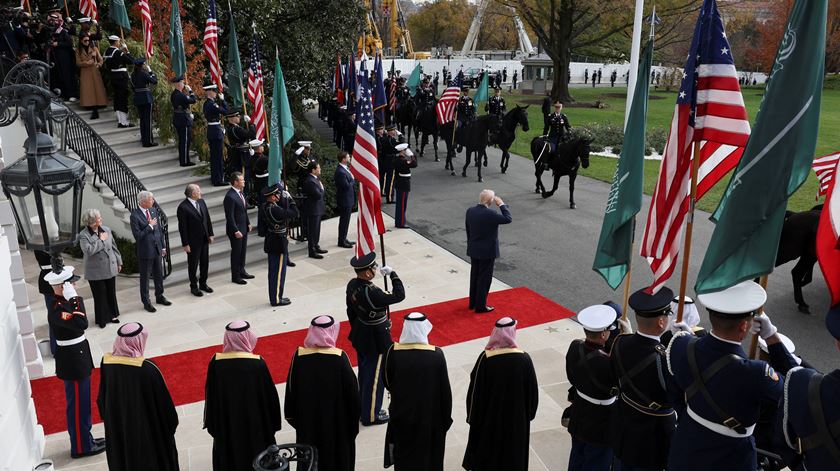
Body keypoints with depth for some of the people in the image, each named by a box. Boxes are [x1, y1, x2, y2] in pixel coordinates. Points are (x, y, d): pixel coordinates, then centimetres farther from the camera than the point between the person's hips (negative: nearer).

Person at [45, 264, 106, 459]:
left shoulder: (64, 303, 5)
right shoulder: (57, 309, -24)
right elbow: (81, 324, -34)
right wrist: (75, 299, -30)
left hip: (76, 359, 10)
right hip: (73, 362, -10)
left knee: (83, 402, 20)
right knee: (78, 405, 3)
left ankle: (85, 439, 34)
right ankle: (81, 447, 16)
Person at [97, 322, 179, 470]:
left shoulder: (106, 363, -14)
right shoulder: (147, 369, -28)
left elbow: (102, 397, 1)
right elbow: (163, 403, -16)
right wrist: (171, 423, 1)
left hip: (117, 428, 5)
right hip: (147, 430, -4)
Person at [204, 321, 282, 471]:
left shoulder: (216, 362, -14)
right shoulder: (257, 364, -20)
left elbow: (210, 395, -4)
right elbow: (270, 396, -11)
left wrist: (213, 424, 9)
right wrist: (272, 424, 4)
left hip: (226, 424, 2)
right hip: (255, 423, -2)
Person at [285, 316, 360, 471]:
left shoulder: (299, 356, -12)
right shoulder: (339, 358, -18)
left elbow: (291, 390, -3)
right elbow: (352, 392, -11)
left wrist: (292, 416, 11)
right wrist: (354, 418, 4)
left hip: (307, 421, 2)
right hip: (337, 422, -2)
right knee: (338, 454, 17)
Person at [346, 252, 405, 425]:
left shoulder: (352, 284, -7)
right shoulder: (371, 293, -34)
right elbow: (399, 295, -27)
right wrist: (392, 274, -17)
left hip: (360, 337, 8)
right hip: (375, 341, -8)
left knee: (364, 373, 24)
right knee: (375, 378, 10)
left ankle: (364, 408, 42)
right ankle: (371, 415, 25)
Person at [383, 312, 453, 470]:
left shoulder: (393, 352, -17)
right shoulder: (436, 355, -20)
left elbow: (387, 381, -2)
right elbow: (445, 390, -12)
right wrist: (446, 418, 0)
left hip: (401, 414, 1)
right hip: (429, 416, -1)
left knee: (404, 457, 22)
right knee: (429, 457, 20)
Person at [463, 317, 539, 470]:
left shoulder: (485, 358, -21)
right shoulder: (524, 359, -18)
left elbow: (475, 390, -13)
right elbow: (532, 391, -6)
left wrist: (473, 417, 1)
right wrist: (529, 414, 10)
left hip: (489, 416, 0)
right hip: (516, 418, 0)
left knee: (486, 450, 21)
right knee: (512, 453, 20)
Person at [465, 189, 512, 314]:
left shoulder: (470, 211, -2)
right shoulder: (489, 214, -24)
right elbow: (508, 219, -18)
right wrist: (501, 204, -10)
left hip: (473, 251, 7)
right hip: (487, 252, -7)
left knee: (474, 276, 18)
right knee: (484, 279, 5)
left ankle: (473, 302, 30)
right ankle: (480, 306, 13)